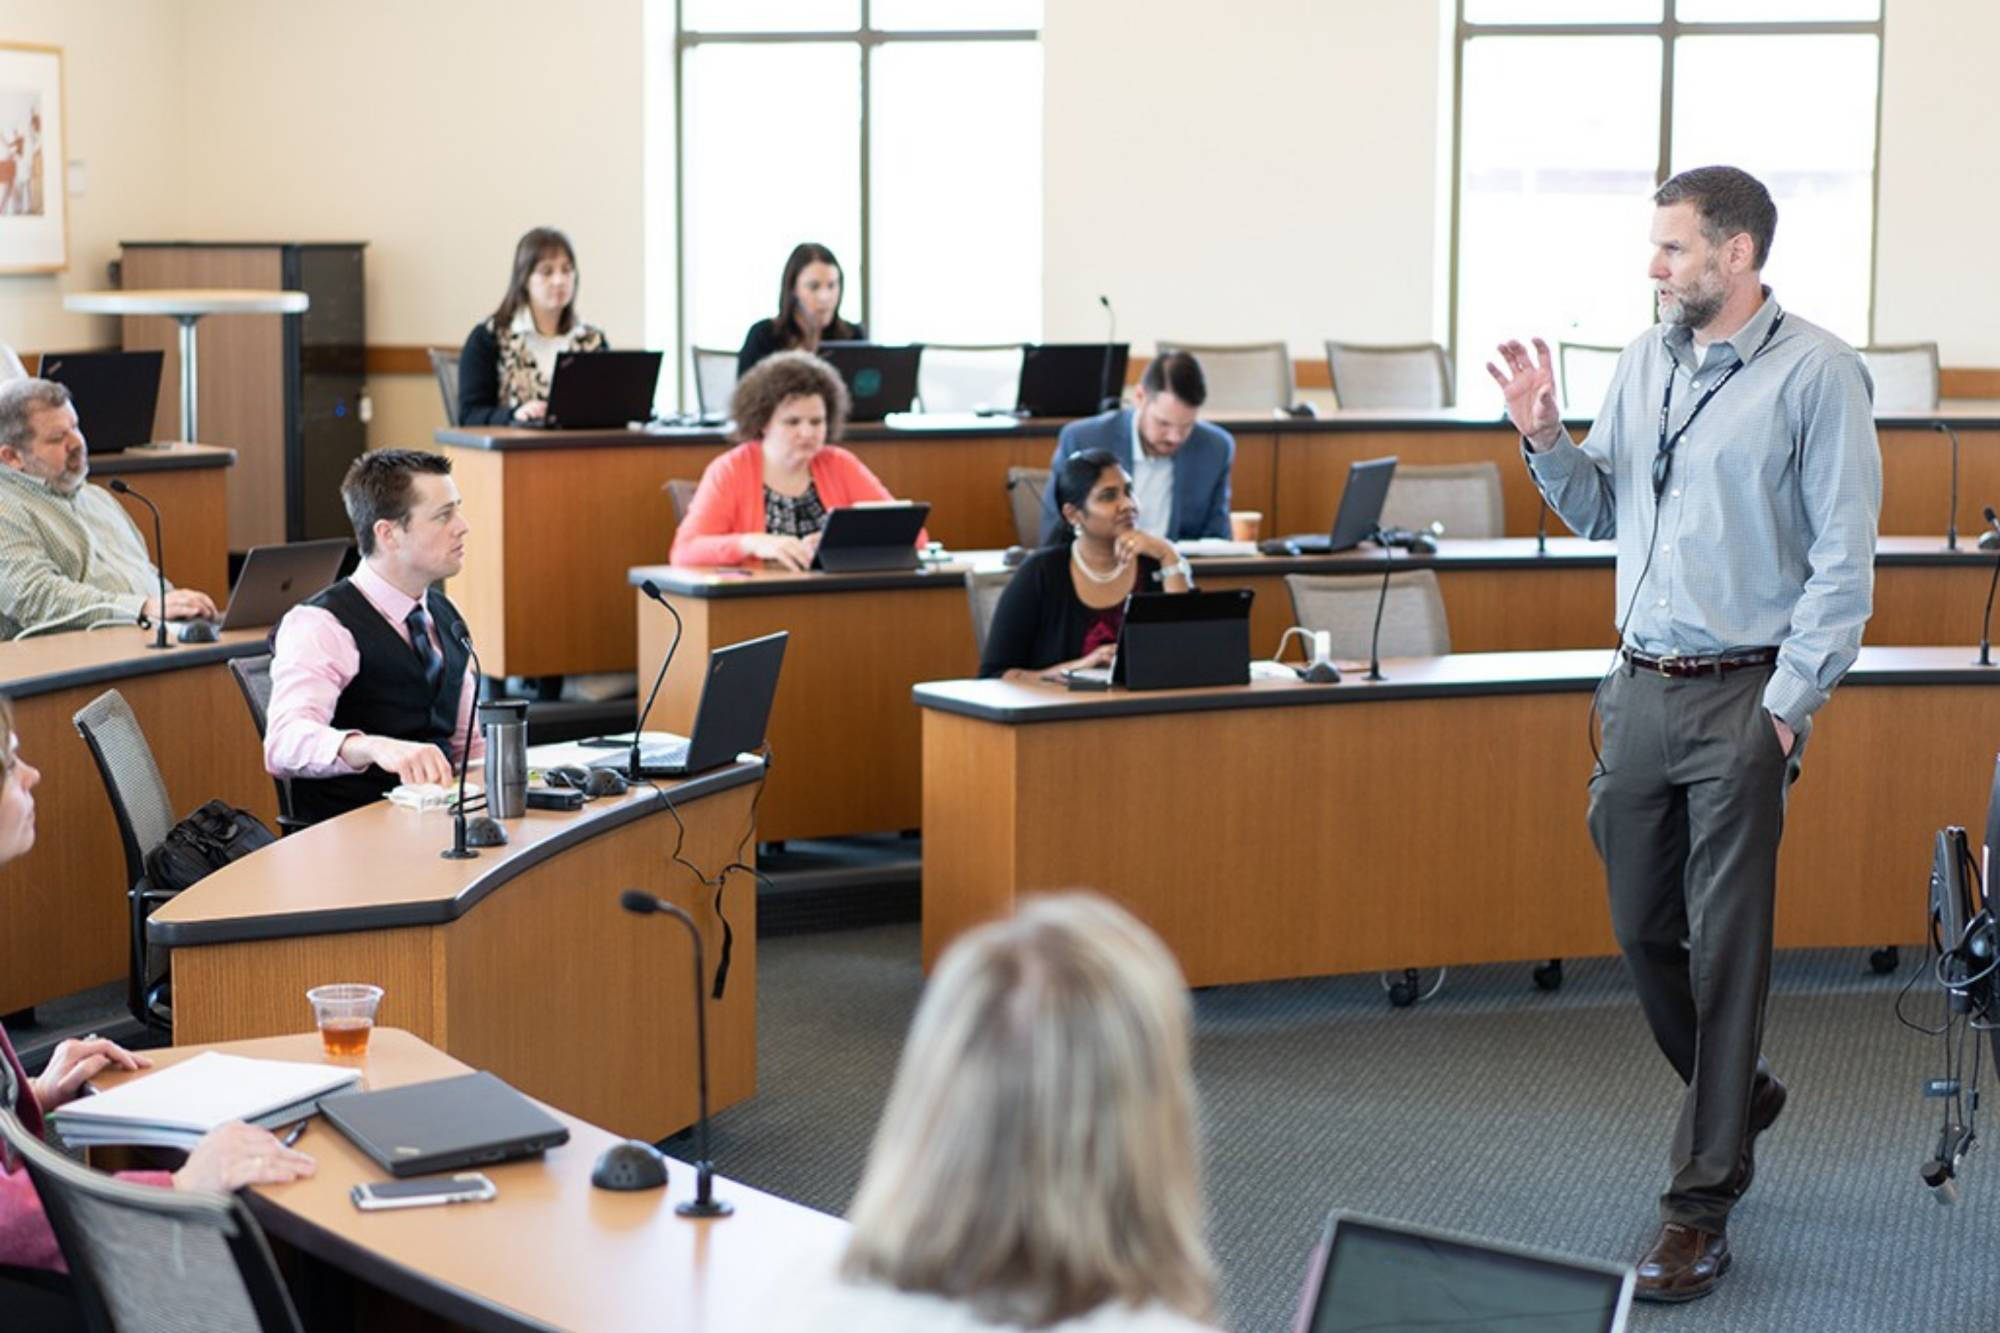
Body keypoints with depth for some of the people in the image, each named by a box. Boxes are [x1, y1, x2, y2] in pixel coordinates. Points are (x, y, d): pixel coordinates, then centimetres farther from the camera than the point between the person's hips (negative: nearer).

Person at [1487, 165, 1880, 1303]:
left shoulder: (1817, 373, -8)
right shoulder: (1646, 363, 11)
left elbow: (1845, 557, -10)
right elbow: (1601, 512, 19)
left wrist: (1789, 703, -14)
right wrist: (1547, 438, 1)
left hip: (1742, 697, -6)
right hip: (1642, 687, 6)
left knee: (1725, 950, -2)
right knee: (1644, 930, 12)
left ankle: (1702, 1209, 4)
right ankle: (1739, 1094, 39)